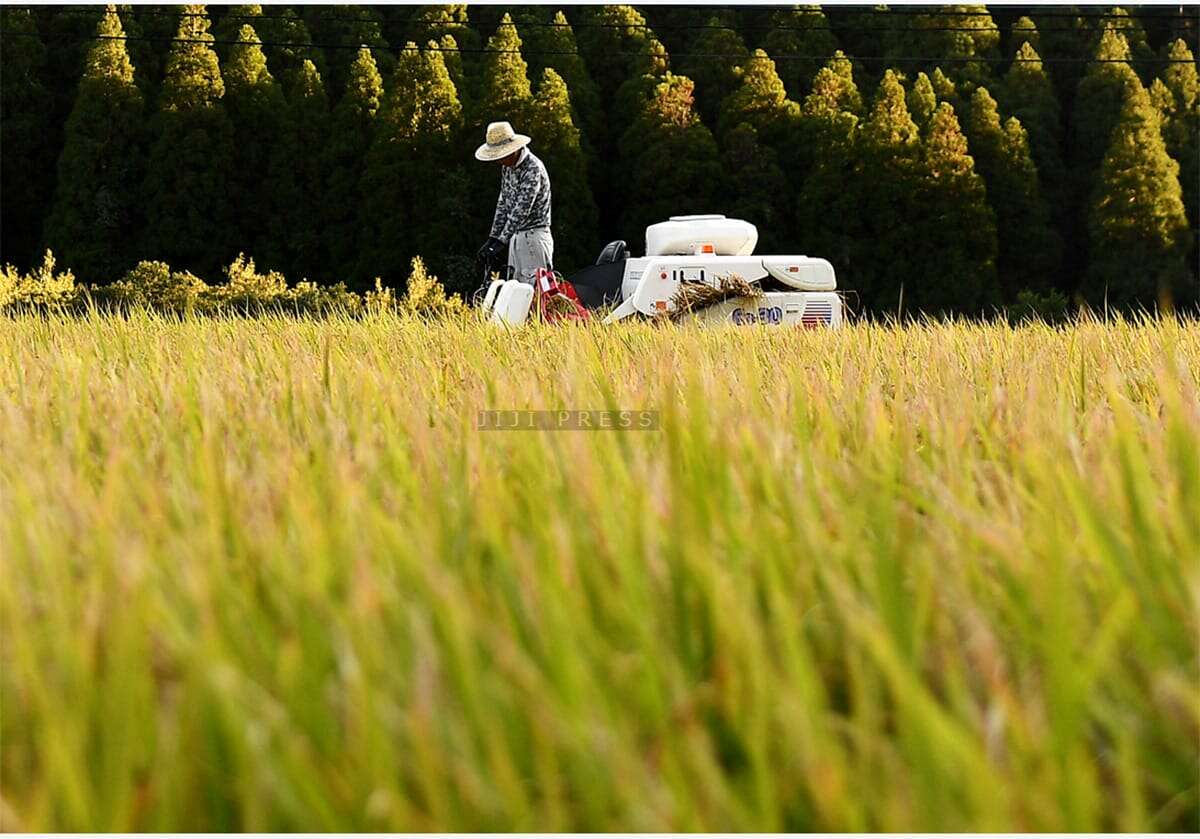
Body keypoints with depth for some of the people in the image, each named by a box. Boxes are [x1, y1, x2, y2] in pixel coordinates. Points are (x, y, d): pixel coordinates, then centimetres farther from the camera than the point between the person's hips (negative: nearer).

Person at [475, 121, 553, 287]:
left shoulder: (533, 168, -19)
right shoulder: (508, 167, 10)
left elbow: (522, 209, -25)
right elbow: (503, 204, 15)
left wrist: (500, 242, -29)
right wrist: (492, 239, 9)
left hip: (534, 236, -9)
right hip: (517, 237, 9)